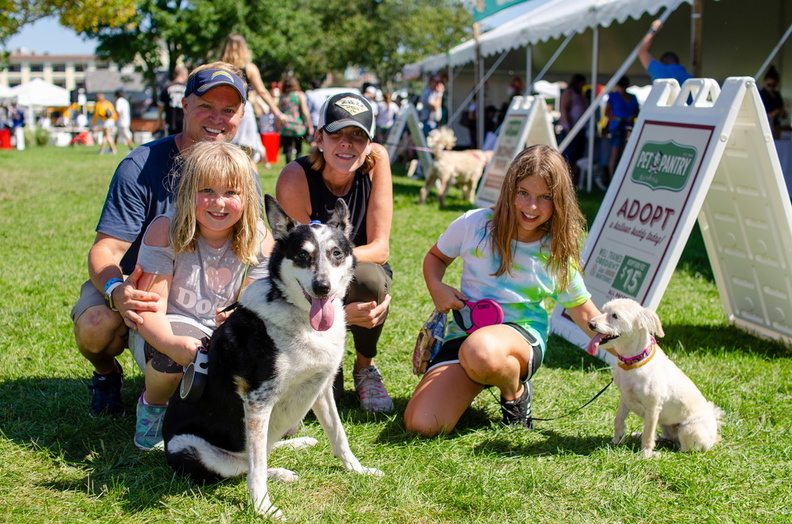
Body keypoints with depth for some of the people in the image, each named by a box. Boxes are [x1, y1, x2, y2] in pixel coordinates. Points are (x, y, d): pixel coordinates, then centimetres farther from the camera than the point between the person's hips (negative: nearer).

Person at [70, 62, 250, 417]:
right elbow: (106, 249, -23)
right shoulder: (141, 166, -18)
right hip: (131, 285, -3)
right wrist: (116, 293, -47)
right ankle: (107, 374, 6)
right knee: (95, 327, -35)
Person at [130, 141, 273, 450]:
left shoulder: (259, 239, -11)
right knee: (178, 348, -38)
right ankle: (153, 405, -2)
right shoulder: (166, 231, -20)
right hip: (167, 332, -3)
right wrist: (174, 344, -49)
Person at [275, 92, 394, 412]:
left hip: (365, 289, 2)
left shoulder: (376, 160, -14)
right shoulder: (295, 179, -21)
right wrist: (339, 313, -39)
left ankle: (365, 368, -5)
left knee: (366, 276, -36)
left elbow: (380, 248, -15)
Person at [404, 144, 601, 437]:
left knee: (481, 351, -42)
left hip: (523, 334, -1)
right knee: (421, 425, -21)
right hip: (464, 332, 1)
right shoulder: (474, 225, -4)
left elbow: (585, 314, 6)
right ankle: (471, 386, 12)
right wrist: (437, 288, -7)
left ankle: (515, 392, -6)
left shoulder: (557, 253, -2)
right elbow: (436, 257, 15)